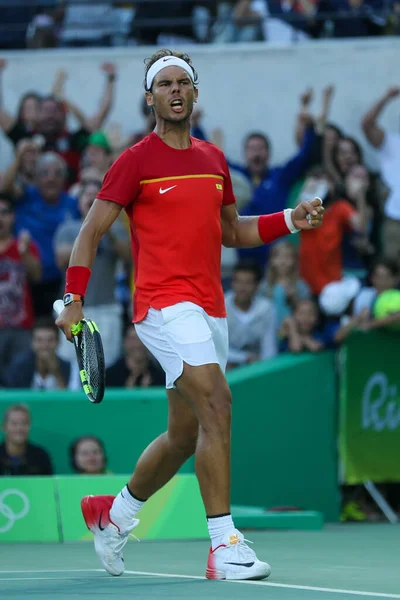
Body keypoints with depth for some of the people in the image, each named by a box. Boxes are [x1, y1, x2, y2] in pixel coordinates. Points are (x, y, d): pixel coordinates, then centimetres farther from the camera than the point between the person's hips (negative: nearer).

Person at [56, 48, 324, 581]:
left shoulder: (214, 159, 15)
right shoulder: (136, 161, -3)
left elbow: (232, 232, 24)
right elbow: (91, 231, -1)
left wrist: (290, 221, 9)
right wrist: (73, 300, -10)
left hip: (209, 310, 7)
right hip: (163, 303, -7)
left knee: (184, 436, 13)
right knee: (216, 403, -24)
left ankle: (112, 513, 36)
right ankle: (224, 546, -25)